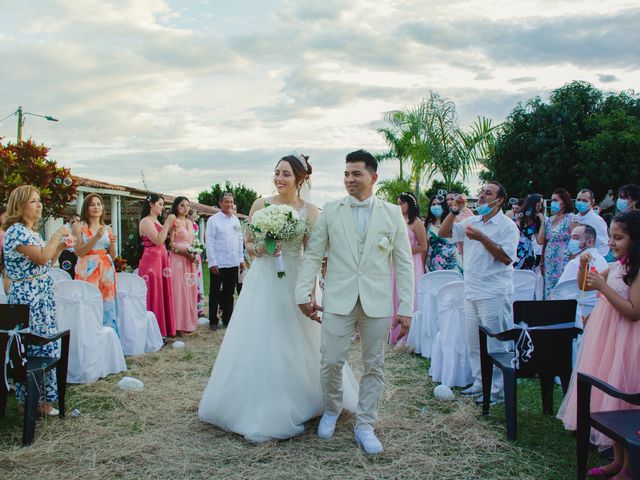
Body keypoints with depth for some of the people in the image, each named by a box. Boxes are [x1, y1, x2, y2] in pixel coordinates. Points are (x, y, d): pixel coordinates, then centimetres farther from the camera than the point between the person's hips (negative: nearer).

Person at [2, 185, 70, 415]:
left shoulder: (31, 231, 16)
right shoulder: (16, 231, -13)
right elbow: (41, 258, -24)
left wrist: (60, 246, 8)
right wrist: (57, 235, -12)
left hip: (43, 298, 9)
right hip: (28, 299, -9)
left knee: (47, 348, 11)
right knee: (35, 350, -2)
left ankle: (43, 399, 21)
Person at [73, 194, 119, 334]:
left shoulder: (107, 229, 13)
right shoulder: (79, 226, 2)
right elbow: (79, 252, -7)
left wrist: (112, 245, -5)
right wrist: (96, 238, -17)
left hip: (106, 270, 4)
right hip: (87, 270, -4)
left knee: (107, 305, 2)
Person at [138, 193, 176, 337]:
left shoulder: (157, 221, 17)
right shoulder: (146, 221, -10)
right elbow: (158, 241, -19)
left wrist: (170, 226, 6)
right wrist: (167, 223, -14)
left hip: (161, 260, 9)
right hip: (151, 261, -9)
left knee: (162, 294, 10)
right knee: (153, 296, -6)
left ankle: (161, 329, 16)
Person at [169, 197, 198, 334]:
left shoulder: (190, 222, 15)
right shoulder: (174, 222, -6)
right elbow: (171, 243, -11)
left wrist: (194, 254, 2)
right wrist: (186, 252, -17)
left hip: (189, 260, 7)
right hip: (177, 259, -7)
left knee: (189, 290, 9)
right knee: (178, 289, -5)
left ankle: (188, 322, 16)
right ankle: (178, 324, -1)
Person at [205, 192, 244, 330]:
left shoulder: (236, 220, 11)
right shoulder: (213, 220, -6)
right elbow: (209, 242, -9)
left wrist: (241, 259, 9)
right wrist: (212, 262, -15)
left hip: (233, 264, 5)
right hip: (218, 264, -5)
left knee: (229, 293, 12)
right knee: (215, 293, 6)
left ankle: (227, 319, 23)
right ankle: (213, 321, 16)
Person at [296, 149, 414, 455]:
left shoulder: (393, 214, 4)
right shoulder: (330, 211, 4)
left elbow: (404, 264, 3)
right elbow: (313, 255, 5)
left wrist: (406, 308, -1)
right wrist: (304, 294, -2)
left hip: (378, 303, 1)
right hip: (338, 300, 0)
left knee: (374, 366, 8)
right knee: (331, 362, 1)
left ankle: (365, 426, 24)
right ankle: (332, 409, 30)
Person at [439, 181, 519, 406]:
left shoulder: (507, 225, -7)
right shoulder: (472, 222, 13)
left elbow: (507, 257, -17)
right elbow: (444, 232, 14)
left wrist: (482, 238, -22)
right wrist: (455, 211, 2)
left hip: (494, 293, -7)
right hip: (472, 292, 7)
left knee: (494, 344, -2)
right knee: (474, 343, 14)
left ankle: (497, 390, 8)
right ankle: (479, 383, 26)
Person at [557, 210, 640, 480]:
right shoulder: (616, 266, 8)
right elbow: (584, 286, 17)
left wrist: (603, 287, -23)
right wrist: (584, 266, -2)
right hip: (604, 336, 8)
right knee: (608, 397, 15)